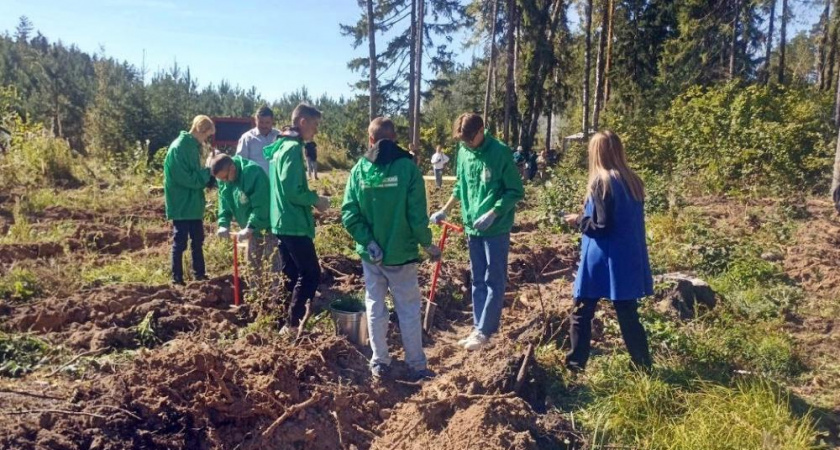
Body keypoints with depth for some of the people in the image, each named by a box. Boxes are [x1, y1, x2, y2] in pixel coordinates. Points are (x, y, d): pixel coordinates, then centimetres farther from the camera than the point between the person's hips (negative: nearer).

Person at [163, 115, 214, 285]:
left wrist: (209, 173, -3)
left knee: (197, 240, 16)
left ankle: (200, 274, 27)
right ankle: (177, 278, 12)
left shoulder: (193, 147, 10)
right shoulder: (179, 148, -18)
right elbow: (187, 179, -23)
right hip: (181, 206, -9)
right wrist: (208, 171, -16)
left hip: (194, 205, 9)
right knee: (180, 243, 1)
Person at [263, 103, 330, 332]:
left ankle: (291, 321, 23)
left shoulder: (279, 146, 15)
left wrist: (310, 197, 15)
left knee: (292, 275, 15)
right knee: (311, 274, -3)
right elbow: (292, 191, -22)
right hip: (294, 224, -10)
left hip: (281, 221, 10)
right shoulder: (293, 148, -16)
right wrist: (315, 200, -9)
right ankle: (293, 324, 0)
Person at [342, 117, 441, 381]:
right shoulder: (407, 167, -11)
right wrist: (427, 244, 0)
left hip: (370, 255, 3)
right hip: (400, 253, -2)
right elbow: (417, 215, -13)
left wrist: (369, 242, -6)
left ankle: (379, 362, 24)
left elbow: (349, 215, -9)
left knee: (375, 307, 15)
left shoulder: (359, 169, -3)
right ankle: (417, 366, 18)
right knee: (409, 309, 9)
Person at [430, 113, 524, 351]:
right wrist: (445, 210, 11)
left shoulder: (501, 153, -14)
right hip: (472, 227, 7)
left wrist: (492, 214, -21)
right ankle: (479, 327, 25)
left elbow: (516, 191, -12)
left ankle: (484, 331, 12)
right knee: (478, 281, 14)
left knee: (494, 282, 3)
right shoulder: (463, 152, 3)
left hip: (496, 229, -6)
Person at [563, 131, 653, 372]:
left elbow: (602, 226, -17)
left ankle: (575, 364, 15)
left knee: (582, 314, 7)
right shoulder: (634, 181, 6)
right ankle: (644, 366, 22)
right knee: (628, 314, 15)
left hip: (603, 261, -7)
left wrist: (579, 220, -1)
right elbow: (629, 220, 14)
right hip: (628, 259, 7)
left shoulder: (601, 182, -15)